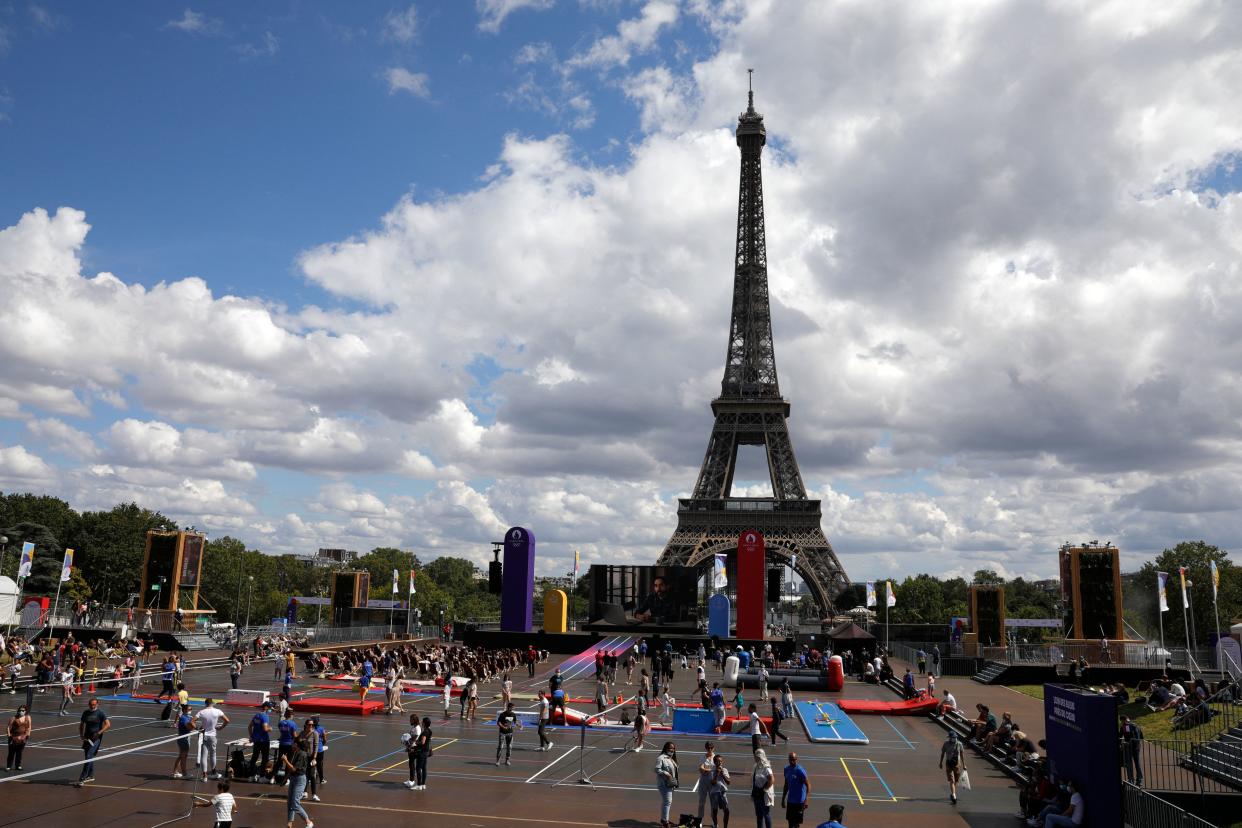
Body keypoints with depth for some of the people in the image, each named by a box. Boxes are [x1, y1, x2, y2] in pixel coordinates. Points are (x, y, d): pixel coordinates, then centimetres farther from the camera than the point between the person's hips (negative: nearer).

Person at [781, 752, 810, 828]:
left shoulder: (800, 770, -16)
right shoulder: (787, 769, 5)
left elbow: (808, 785, -19)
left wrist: (807, 800, -29)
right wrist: (783, 799, 17)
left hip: (799, 801, -6)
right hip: (790, 801, 7)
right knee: (790, 822, 13)